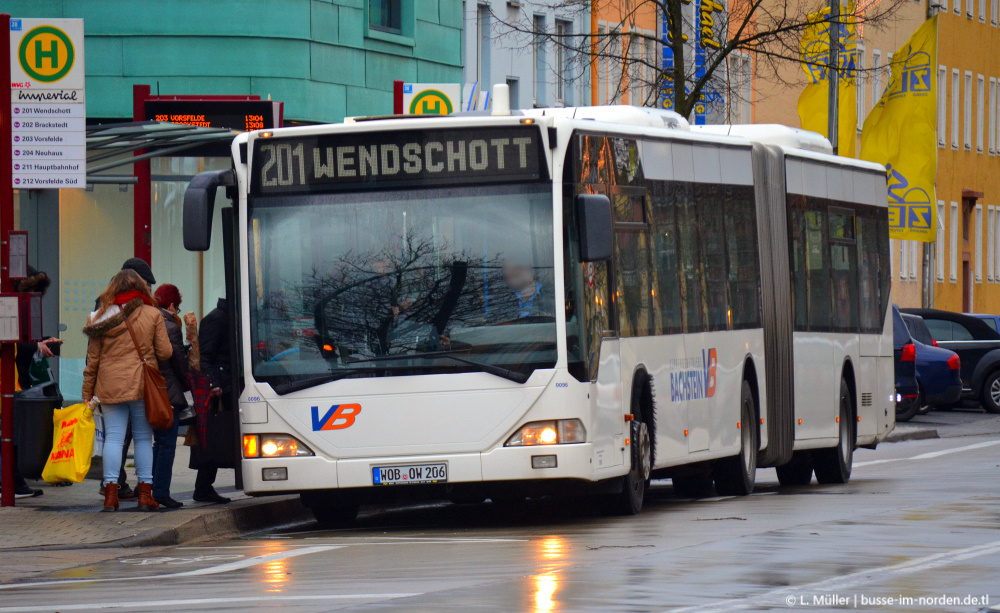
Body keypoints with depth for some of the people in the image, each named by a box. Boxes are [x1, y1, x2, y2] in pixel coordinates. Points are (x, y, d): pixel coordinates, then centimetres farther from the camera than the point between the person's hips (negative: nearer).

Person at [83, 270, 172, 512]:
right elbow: (165, 353, 1)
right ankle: (145, 493, 5)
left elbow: (92, 359, 6)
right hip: (143, 384, -1)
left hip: (110, 386, 1)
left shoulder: (101, 317, 3)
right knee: (143, 437, 7)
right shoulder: (153, 315, 0)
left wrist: (88, 394, 12)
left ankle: (111, 492, -6)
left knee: (113, 437, 2)